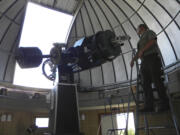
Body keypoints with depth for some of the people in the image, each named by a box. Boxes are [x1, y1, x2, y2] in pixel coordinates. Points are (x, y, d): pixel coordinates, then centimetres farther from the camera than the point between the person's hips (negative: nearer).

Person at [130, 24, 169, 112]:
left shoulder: (149, 32, 17)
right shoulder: (140, 40, 35)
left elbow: (152, 41, -5)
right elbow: (138, 53, 26)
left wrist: (142, 50, -13)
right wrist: (133, 60, 10)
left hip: (152, 57, -6)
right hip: (144, 61, 7)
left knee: (157, 81, -15)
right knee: (145, 84, -8)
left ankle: (165, 104, -14)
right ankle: (149, 106, -14)